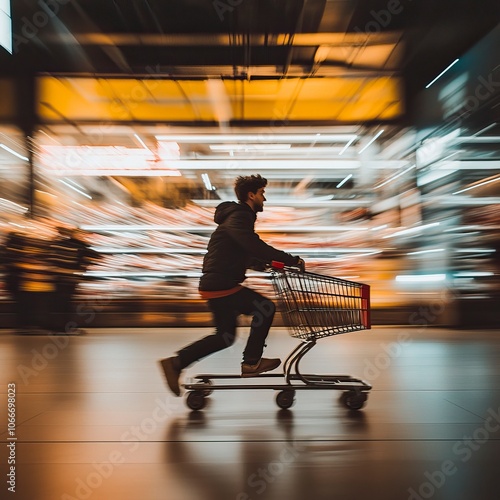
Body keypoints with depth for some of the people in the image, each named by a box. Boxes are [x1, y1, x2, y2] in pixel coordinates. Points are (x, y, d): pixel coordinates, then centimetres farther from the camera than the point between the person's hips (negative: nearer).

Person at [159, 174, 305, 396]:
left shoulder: (239, 216, 20)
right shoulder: (238, 218, -14)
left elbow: (246, 254, 24)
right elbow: (256, 248, -26)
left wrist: (267, 263, 12)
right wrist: (291, 260, -21)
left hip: (216, 284, 10)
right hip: (220, 286, -10)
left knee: (225, 337, 16)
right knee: (265, 308, -3)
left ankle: (176, 362, 16)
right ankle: (251, 363, 7)